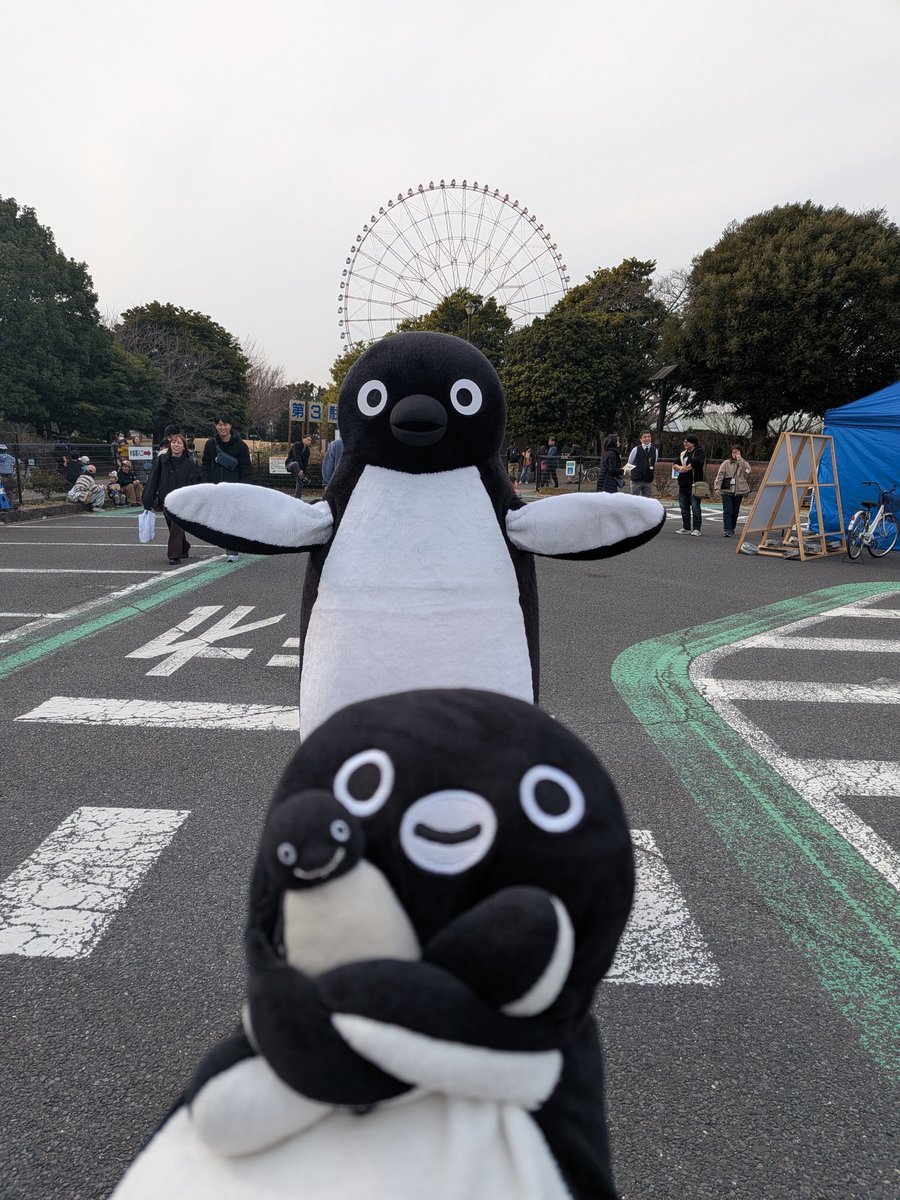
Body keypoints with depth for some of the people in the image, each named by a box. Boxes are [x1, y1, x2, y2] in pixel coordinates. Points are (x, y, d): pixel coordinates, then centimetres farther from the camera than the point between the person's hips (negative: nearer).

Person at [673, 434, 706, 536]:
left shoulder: (699, 452, -3)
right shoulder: (683, 453, 19)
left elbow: (695, 462, -19)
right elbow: (675, 465, 12)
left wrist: (684, 468, -5)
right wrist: (680, 468, -10)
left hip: (694, 484, -8)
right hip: (683, 484, 8)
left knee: (695, 507, -7)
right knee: (684, 507, 10)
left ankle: (696, 529, -5)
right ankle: (686, 528, 18)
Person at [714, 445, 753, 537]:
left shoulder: (744, 463, 7)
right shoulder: (726, 463, 5)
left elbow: (748, 472, -13)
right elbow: (720, 475, 1)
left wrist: (740, 460, -14)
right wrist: (717, 487, -10)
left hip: (738, 491, 2)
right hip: (726, 491, -2)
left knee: (735, 511, 8)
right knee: (727, 510, -10)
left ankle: (732, 529, 21)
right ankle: (727, 530, -11)